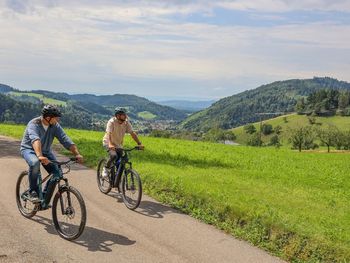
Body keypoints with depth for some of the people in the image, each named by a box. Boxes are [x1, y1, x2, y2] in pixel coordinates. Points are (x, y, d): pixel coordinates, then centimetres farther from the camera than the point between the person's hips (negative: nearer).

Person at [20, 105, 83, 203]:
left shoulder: (55, 126, -12)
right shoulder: (34, 124, -27)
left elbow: (65, 140, -19)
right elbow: (35, 140, -46)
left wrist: (77, 154, -32)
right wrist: (39, 156, -63)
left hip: (45, 151, 5)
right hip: (29, 149, -5)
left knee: (57, 173, -14)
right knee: (35, 163, -39)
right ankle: (33, 192, -19)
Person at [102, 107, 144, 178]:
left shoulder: (126, 122, -11)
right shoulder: (112, 122, -24)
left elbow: (132, 133, -13)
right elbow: (109, 134, -35)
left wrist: (139, 144, -23)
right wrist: (110, 144, -52)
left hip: (118, 144, 5)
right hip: (108, 143, -5)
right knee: (114, 155, -31)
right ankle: (106, 169, -6)